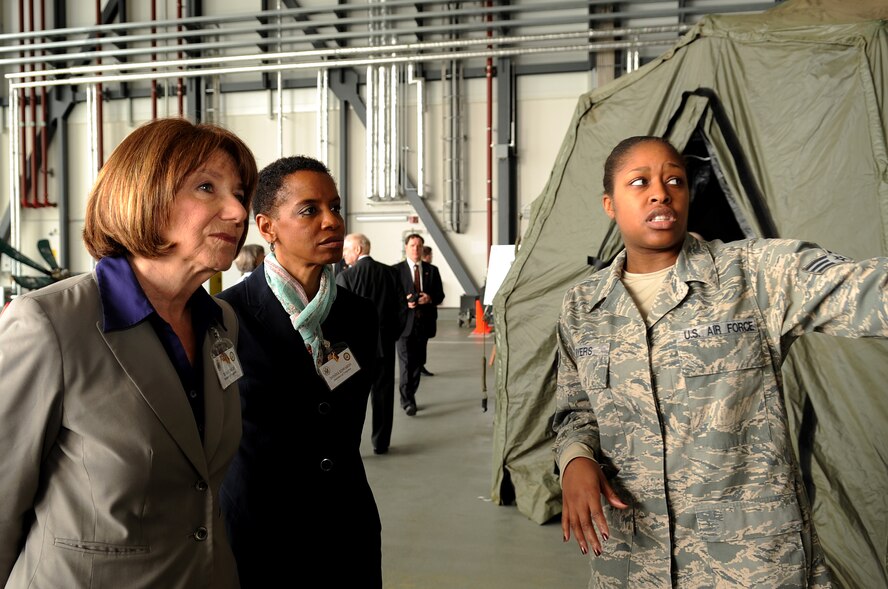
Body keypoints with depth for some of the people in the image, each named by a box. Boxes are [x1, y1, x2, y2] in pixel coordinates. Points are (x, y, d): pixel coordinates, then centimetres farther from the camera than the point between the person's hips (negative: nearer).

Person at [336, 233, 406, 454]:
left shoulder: (345, 277, -11)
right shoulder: (389, 272, 0)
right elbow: (402, 307, 0)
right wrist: (392, 334, 9)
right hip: (384, 344, 3)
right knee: (383, 392, 11)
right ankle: (381, 443, 19)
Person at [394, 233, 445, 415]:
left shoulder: (432, 270, 11)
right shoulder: (396, 270, 0)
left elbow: (440, 295, 10)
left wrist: (430, 298, -10)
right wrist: (404, 302, -19)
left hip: (424, 323, 4)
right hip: (405, 322, -4)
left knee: (418, 362, 11)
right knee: (406, 362, -9)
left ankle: (410, 395, 24)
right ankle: (407, 400, -4)